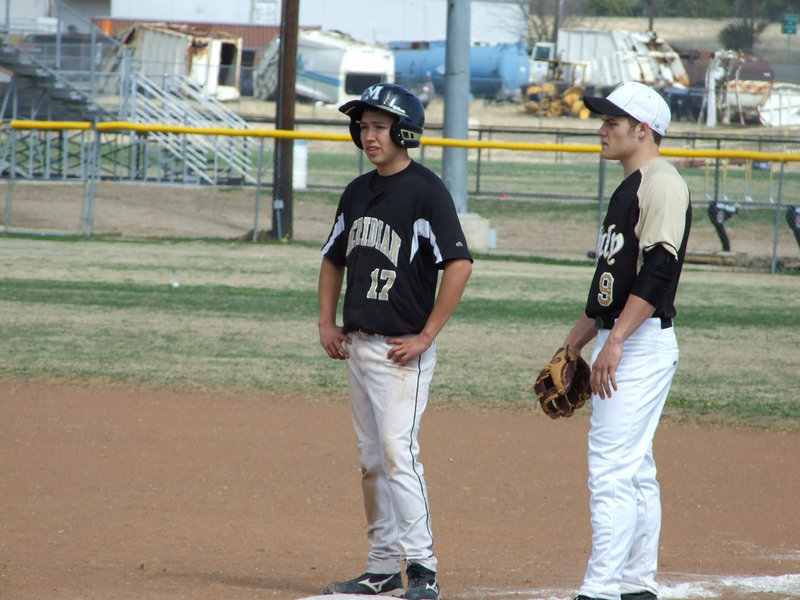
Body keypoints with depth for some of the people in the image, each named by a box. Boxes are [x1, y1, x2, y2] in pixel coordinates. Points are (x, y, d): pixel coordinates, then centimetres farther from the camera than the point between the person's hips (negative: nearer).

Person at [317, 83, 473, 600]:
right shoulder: (358, 192, 13)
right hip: (357, 344, 8)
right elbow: (334, 259, 25)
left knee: (398, 453, -15)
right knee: (372, 460, 11)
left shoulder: (426, 191, -11)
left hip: (402, 348, -8)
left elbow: (459, 265, -18)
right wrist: (327, 323, 13)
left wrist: (426, 337, -18)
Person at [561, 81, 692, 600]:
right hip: (619, 346, 11)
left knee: (612, 470, -14)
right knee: (634, 471, 12)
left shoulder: (662, 183, -12)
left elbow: (658, 270, -22)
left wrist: (615, 341, -27)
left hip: (642, 343, -11)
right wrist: (572, 346, 24)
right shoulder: (630, 188, 20)